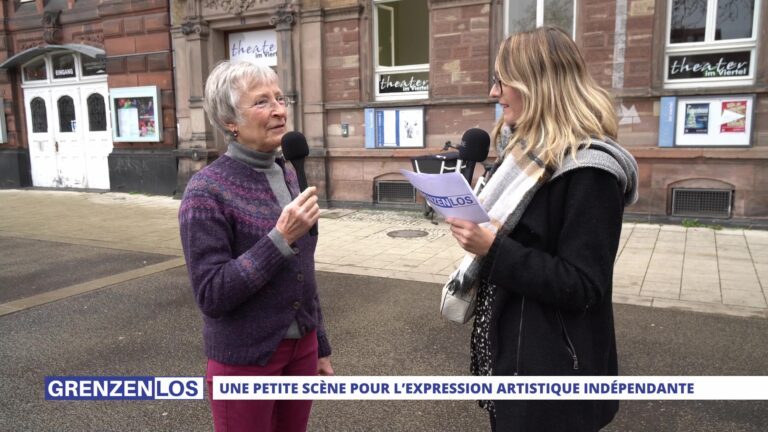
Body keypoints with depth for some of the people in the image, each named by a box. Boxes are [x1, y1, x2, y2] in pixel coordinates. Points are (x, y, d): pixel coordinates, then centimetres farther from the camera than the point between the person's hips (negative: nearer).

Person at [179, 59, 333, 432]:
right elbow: (211, 295, -20)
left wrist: (320, 346, 14)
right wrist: (281, 237, -27)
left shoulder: (288, 175, 3)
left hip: (300, 349, 6)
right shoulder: (207, 191, -17)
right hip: (245, 358, -6)